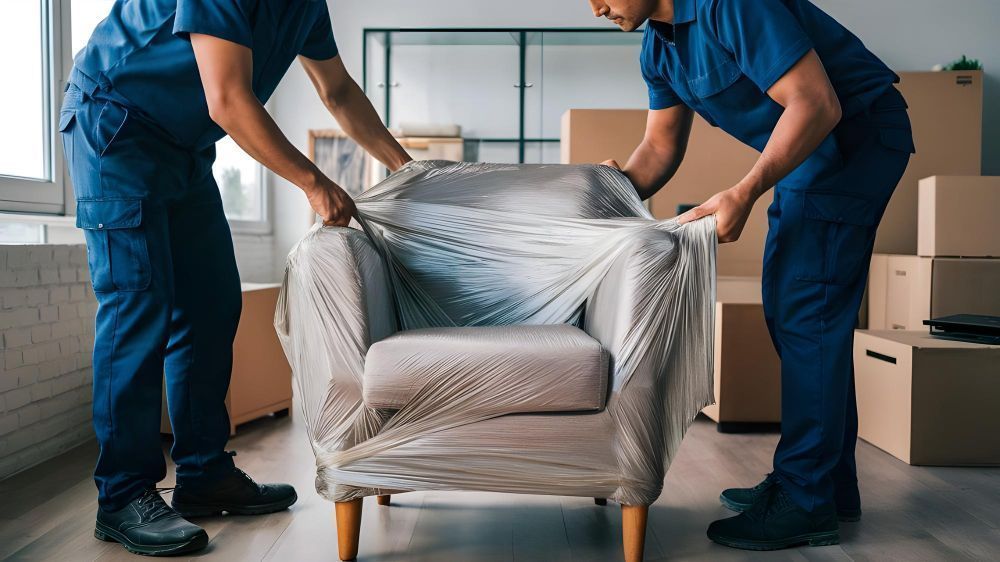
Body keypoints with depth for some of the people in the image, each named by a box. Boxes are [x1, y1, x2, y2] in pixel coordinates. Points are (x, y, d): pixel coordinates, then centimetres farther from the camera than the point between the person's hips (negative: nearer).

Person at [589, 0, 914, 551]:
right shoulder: (658, 46, 5)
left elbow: (817, 104, -28)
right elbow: (661, 144, 11)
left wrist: (744, 193, -32)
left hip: (856, 134, -10)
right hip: (805, 149, 10)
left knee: (806, 314, -13)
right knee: (791, 313, 11)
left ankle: (806, 504, -5)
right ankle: (830, 482, 21)